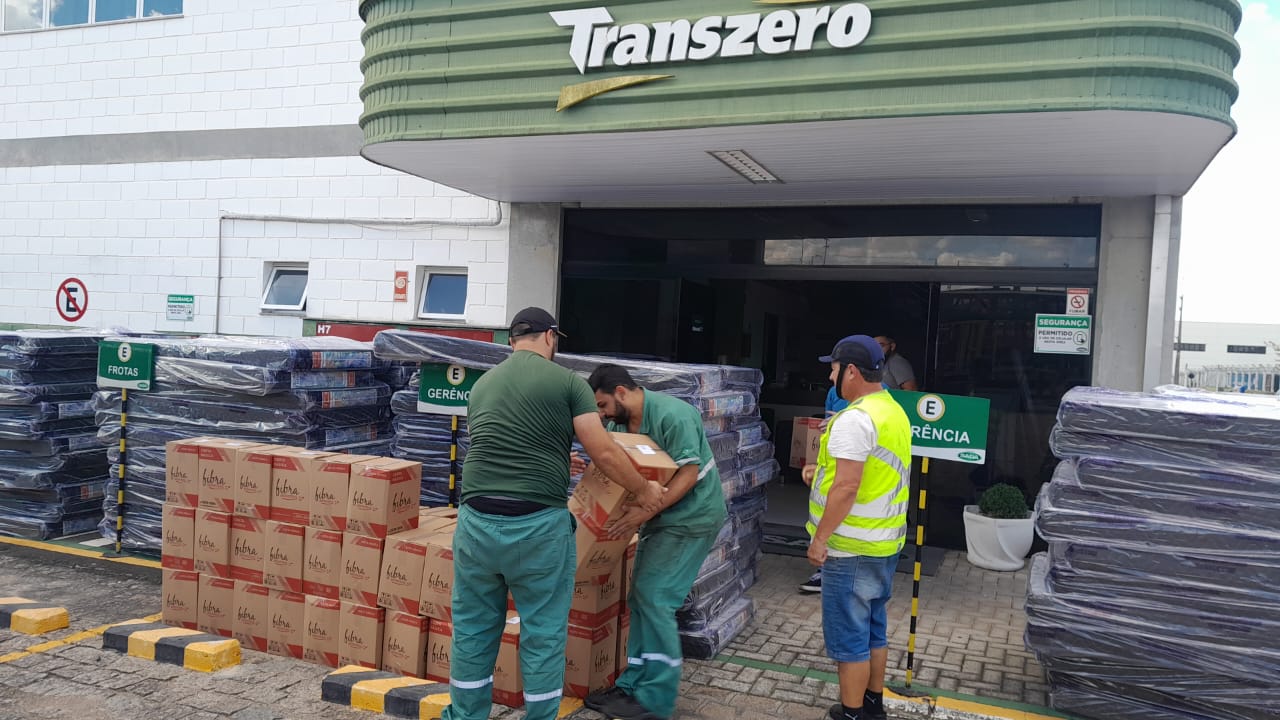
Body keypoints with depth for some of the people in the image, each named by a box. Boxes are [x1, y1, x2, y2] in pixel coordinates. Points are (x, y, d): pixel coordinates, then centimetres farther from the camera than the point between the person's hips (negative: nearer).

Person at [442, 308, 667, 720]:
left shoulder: (482, 384, 14)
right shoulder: (567, 382, -1)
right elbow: (604, 454, -4)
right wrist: (643, 491, 12)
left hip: (477, 521, 4)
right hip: (539, 526, -4)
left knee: (473, 628, 18)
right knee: (543, 635, 10)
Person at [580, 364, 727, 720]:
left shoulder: (672, 415, -23)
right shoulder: (620, 422, 2)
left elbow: (688, 474, -25)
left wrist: (646, 512, -32)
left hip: (691, 517, -9)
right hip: (659, 516, 9)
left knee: (655, 598, -12)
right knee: (640, 598, 7)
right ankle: (634, 686, 14)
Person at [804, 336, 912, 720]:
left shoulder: (855, 418, -21)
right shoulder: (893, 411, 10)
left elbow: (847, 486, -26)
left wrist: (820, 538, -19)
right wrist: (825, 471, 14)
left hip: (852, 549, -10)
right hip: (884, 542, 10)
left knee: (848, 635, 1)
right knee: (873, 628, 20)